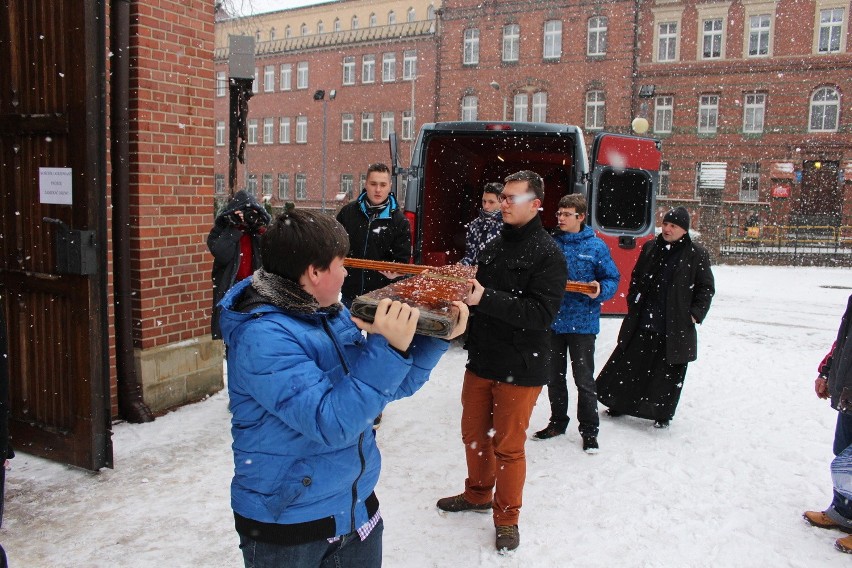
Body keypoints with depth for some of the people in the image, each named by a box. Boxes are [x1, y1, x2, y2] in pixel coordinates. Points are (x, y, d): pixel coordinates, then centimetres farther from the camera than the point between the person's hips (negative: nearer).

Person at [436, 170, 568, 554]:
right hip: (481, 361, 7)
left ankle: (506, 518, 24)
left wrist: (486, 298, -29)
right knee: (474, 435, 18)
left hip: (520, 368, -7)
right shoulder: (492, 246, 10)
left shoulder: (547, 253, -12)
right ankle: (478, 494, 41)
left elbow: (541, 313, -23)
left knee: (508, 445, 5)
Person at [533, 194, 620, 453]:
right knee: (554, 377, 16)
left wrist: (600, 290, -21)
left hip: (582, 323, -4)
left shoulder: (596, 246, -5)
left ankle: (589, 430, 18)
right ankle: (557, 422, 33)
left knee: (584, 380, 3)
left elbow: (612, 279, -2)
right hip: (552, 320, 4)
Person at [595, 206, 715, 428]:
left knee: (669, 371, 6)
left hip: (675, 327, -3)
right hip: (642, 323, 3)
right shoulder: (650, 248, 7)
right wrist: (632, 304, 8)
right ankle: (618, 403, 26)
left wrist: (696, 314, -6)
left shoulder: (696, 255, -4)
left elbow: (706, 288, 1)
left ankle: (662, 414, 22)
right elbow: (636, 279, 16)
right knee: (628, 363, 10)